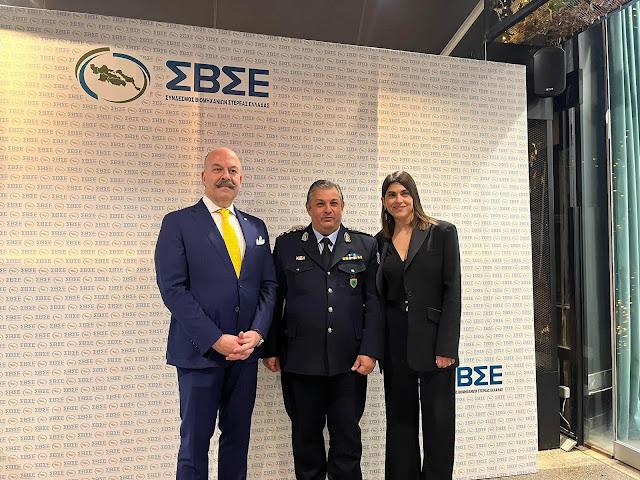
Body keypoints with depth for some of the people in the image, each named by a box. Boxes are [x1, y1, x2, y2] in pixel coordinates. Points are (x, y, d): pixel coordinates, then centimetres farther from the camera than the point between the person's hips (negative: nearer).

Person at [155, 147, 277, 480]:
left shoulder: (256, 227, 11)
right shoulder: (178, 223, -3)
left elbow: (268, 285, 8)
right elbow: (172, 288, -11)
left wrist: (257, 333, -7)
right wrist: (215, 339, -15)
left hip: (245, 350, 4)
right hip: (200, 350, -4)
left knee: (237, 436, 14)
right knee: (195, 439, 8)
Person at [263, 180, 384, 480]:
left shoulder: (365, 246, 5)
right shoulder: (287, 245, 4)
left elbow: (374, 302, 2)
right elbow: (274, 300, 5)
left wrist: (370, 351, -6)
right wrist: (270, 349, 2)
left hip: (349, 362, 0)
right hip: (300, 360, 0)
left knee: (347, 436, 10)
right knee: (305, 434, 14)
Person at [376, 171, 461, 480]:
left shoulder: (442, 233, -2)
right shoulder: (380, 241, 7)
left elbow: (452, 291, -7)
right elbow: (379, 295, 8)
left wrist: (447, 347, -13)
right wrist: (378, 346, 2)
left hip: (432, 340, -3)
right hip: (395, 343, 3)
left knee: (438, 421, 8)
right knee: (400, 420, 14)